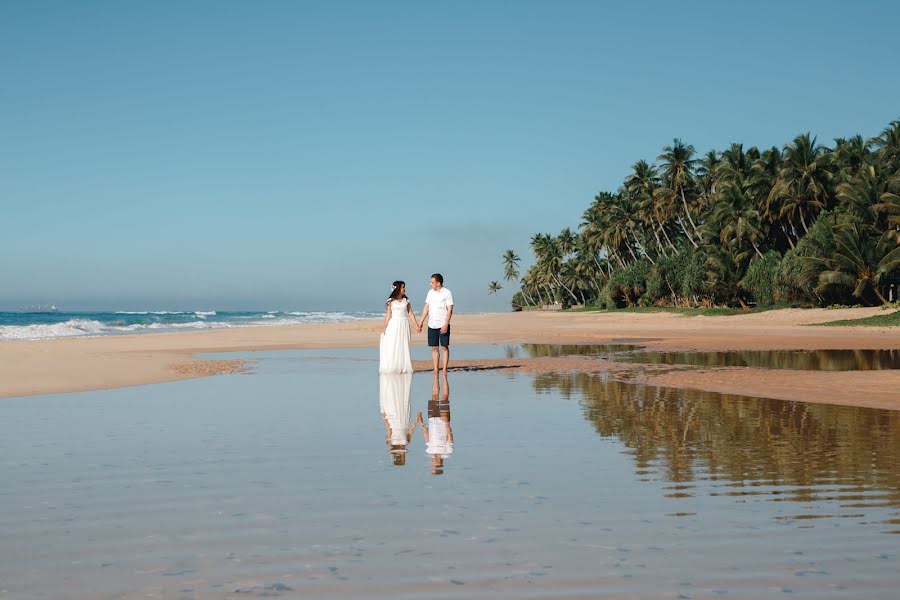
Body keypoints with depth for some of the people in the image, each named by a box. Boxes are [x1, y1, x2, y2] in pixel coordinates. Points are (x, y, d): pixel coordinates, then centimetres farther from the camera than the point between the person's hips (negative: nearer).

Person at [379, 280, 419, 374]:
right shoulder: (391, 301, -1)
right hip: (393, 325, -3)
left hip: (404, 325, 3)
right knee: (392, 347, -3)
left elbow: (410, 313, 9)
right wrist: (385, 329, -1)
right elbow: (388, 315, 0)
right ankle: (391, 368, 3)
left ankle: (403, 367, 8)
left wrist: (417, 325, 4)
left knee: (404, 347, 3)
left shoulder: (406, 300, 8)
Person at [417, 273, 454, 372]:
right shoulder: (430, 292, 11)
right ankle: (436, 370, 8)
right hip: (432, 325, 5)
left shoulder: (447, 293, -6)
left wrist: (446, 324, -19)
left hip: (443, 325, -5)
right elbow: (426, 307, 16)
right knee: (434, 348, 5)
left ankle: (444, 370, -1)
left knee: (445, 347, -3)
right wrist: (421, 322, 12)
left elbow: (449, 310, -11)